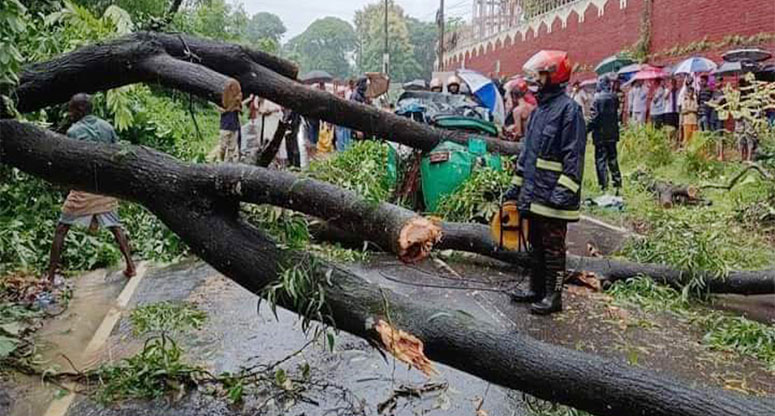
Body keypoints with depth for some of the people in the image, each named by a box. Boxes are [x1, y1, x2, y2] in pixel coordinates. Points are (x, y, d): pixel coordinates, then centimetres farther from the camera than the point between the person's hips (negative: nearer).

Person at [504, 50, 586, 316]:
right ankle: (537, 289, 30)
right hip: (532, 195, 9)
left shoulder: (569, 109, -12)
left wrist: (563, 192, -23)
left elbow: (574, 156, -17)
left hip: (552, 197, -9)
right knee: (535, 244, 17)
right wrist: (516, 186, 18)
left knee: (553, 248, 1)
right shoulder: (540, 109, 16)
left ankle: (554, 296, 13)